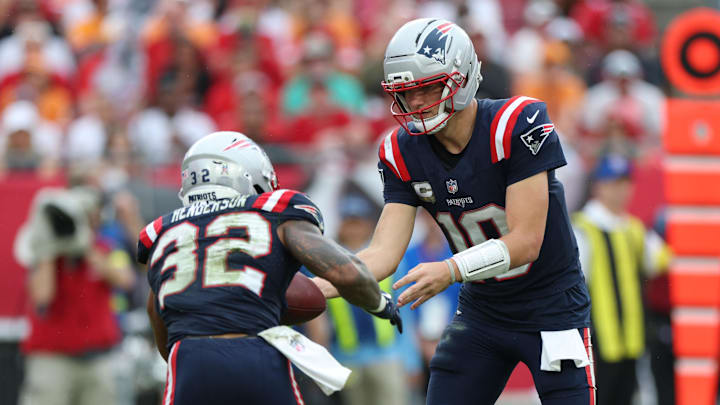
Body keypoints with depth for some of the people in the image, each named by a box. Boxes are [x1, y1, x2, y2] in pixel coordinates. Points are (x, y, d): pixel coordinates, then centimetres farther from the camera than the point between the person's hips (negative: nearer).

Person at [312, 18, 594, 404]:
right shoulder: (404, 153, -7)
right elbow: (383, 253, -12)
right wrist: (312, 289, -29)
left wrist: (451, 270, -39)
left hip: (552, 307, -5)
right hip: (482, 311, 5)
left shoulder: (517, 125, -24)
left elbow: (526, 241, -25)